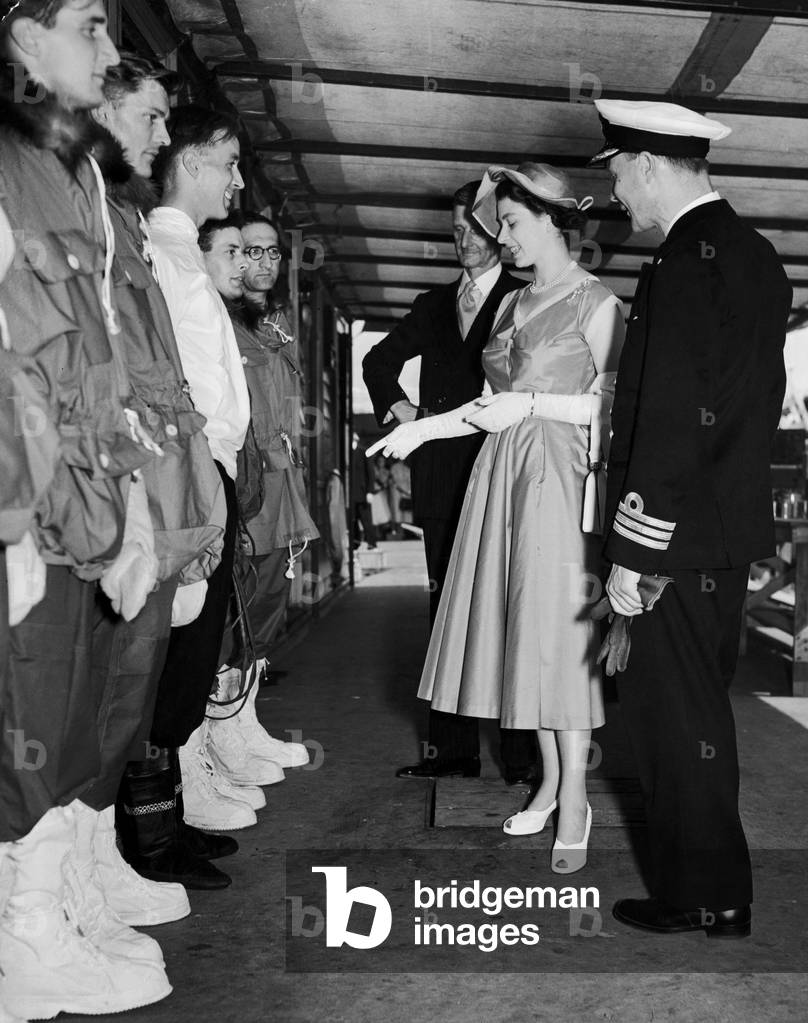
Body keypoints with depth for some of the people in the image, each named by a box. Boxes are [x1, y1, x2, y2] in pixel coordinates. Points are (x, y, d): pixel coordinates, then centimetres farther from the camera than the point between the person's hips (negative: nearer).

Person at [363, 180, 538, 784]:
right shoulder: (435, 305, 20)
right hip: (443, 479, 5)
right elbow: (379, 361, 30)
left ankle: (523, 757, 2)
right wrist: (396, 405, 11)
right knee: (447, 610, 5)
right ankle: (454, 748, 12)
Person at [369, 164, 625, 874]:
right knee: (523, 629, 8)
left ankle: (575, 801, 8)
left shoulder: (596, 302, -4)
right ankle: (549, 781, 20)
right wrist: (422, 429, 9)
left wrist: (529, 403, -15)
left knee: (560, 630, -4)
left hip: (561, 476, -7)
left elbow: (614, 405, -10)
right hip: (505, 471, 7)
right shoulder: (514, 304, 16)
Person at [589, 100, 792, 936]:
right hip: (730, 526, 10)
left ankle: (703, 898, 16)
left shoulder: (687, 263, -16)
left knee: (673, 714, 2)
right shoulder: (752, 253, 14)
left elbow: (671, 418, -21)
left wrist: (631, 547, -18)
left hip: (677, 533, -10)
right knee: (701, 704, 19)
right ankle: (712, 881, 33)